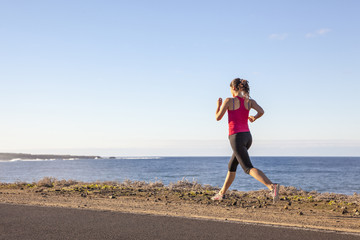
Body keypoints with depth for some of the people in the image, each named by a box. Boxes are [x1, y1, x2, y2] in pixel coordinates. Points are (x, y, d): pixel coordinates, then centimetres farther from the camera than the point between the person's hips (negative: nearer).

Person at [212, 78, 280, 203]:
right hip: (247, 137, 7)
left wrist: (218, 105, 18)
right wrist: (254, 118, 11)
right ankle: (221, 193, 33)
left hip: (236, 137, -7)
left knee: (249, 169, -15)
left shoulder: (229, 100, -7)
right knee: (232, 165, 22)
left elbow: (218, 117, -1)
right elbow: (261, 111, -12)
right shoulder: (250, 101, 5)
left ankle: (272, 186, -37)